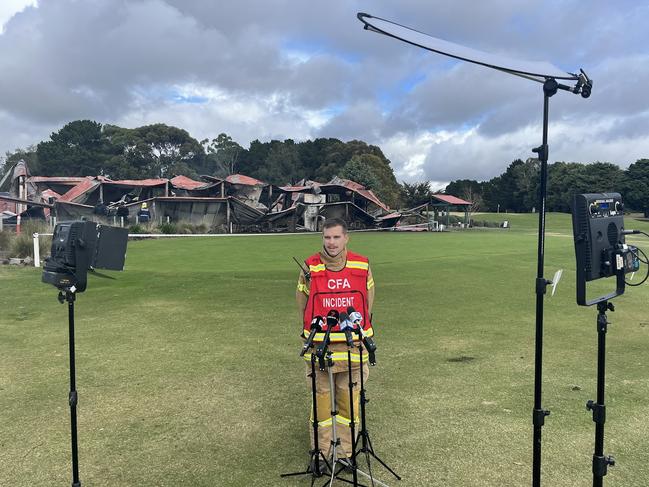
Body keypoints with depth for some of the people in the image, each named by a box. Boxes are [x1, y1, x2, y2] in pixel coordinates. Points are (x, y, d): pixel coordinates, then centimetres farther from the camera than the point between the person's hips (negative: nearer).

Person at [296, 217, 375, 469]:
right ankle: (321, 453, 21)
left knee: (349, 399, 10)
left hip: (352, 345, 1)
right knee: (321, 398, 6)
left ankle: (345, 452, 25)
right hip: (319, 346, -1)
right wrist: (312, 328, 5)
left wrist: (359, 325, 11)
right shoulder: (310, 267, -4)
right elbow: (302, 299, 7)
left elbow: (368, 295, 14)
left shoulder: (362, 266, 0)